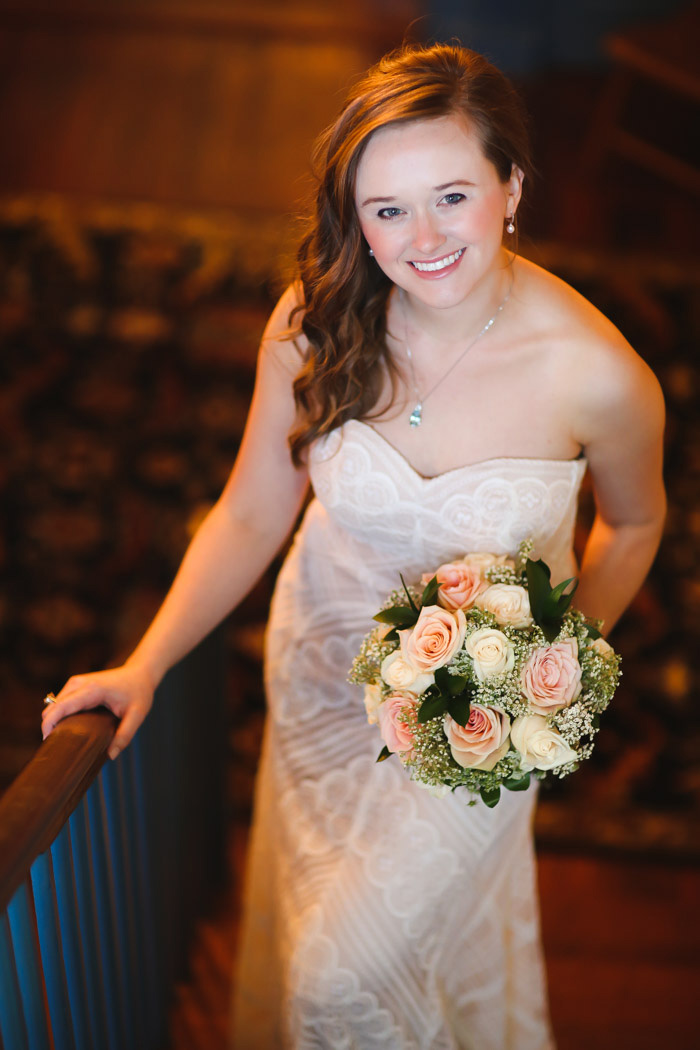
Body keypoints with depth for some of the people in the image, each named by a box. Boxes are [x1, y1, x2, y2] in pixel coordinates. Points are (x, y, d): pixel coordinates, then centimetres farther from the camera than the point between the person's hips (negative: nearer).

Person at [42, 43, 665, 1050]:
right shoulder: (317, 322, -20)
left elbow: (632, 522, -4)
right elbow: (251, 516, -11)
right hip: (323, 672, 3)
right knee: (307, 928, 26)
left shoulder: (595, 372, -26)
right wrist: (144, 666, -16)